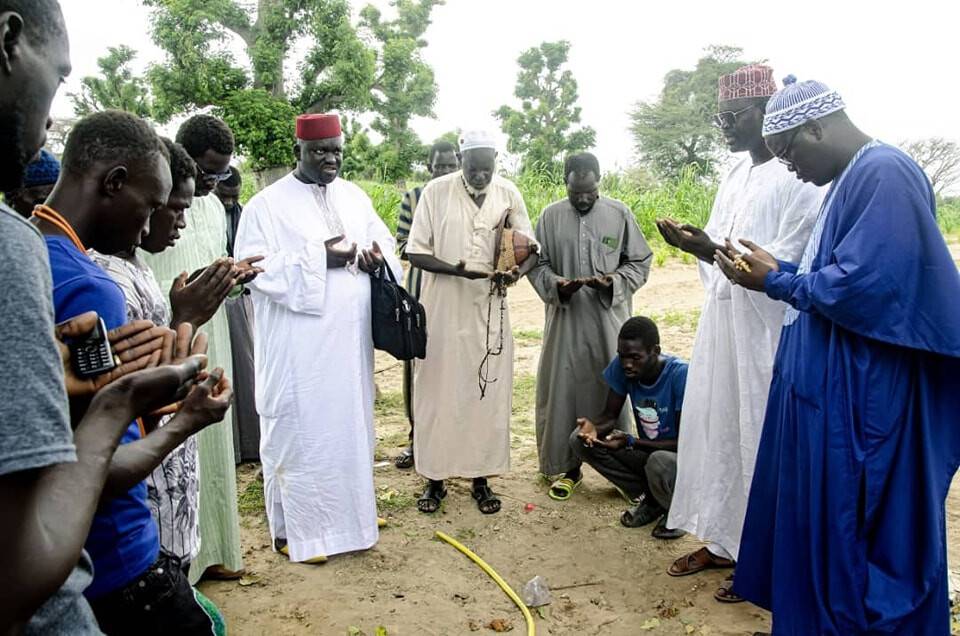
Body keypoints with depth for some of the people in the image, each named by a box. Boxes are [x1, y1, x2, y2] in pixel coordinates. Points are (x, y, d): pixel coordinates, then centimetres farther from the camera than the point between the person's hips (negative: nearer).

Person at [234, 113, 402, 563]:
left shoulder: (354, 196, 11)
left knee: (350, 425, 16)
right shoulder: (267, 204, -7)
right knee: (298, 431, 2)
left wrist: (377, 257, -8)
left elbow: (383, 239, 16)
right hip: (298, 344, -6)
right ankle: (292, 528, 17)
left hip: (350, 339, 6)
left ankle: (350, 509, 33)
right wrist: (320, 258, -21)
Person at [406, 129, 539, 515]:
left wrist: (518, 271, -18)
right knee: (438, 392, 6)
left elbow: (531, 248, 5)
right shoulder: (436, 192, -5)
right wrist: (456, 269, -22)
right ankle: (435, 478, 21)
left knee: (487, 394, 8)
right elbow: (415, 252, -5)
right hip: (442, 309, -2)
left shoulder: (508, 193, 1)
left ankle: (480, 478, 23)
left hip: (489, 310, 2)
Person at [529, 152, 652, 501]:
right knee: (563, 389, 4)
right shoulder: (550, 216, 3)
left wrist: (613, 281, -14)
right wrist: (556, 285, -14)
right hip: (565, 318, 1)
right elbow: (537, 265, 6)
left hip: (609, 319, -1)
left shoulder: (620, 214, 1)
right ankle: (568, 466, 19)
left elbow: (640, 262, 5)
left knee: (611, 389, 6)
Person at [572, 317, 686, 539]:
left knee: (658, 463, -39)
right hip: (646, 452, 6)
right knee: (579, 440, -11)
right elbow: (610, 415, -2)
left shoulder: (680, 375, -26)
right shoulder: (622, 366, -13)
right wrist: (594, 427, -26)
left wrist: (631, 442, -31)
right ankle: (650, 498, 2)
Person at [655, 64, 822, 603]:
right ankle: (722, 539, 28)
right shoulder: (736, 175, 14)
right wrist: (696, 243, -3)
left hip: (766, 327, -8)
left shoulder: (798, 176, -12)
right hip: (722, 320, 8)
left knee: (760, 437, 2)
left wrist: (710, 252, -25)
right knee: (715, 428, 13)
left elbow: (787, 265, -18)